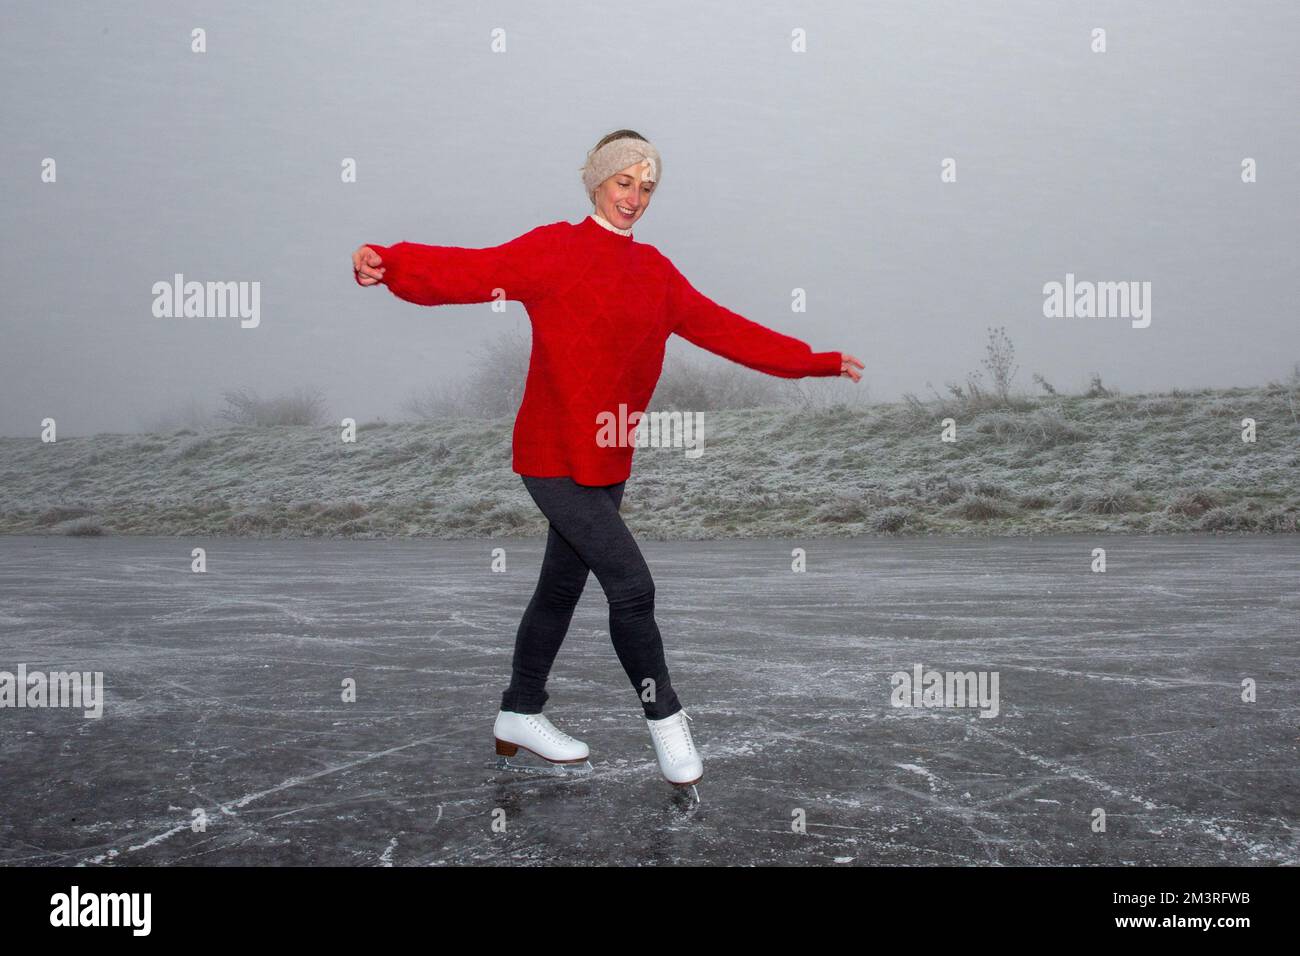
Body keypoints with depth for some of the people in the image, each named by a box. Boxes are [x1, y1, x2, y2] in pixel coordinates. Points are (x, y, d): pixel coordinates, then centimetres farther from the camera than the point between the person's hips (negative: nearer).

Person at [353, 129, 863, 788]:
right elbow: (471, 272, -20)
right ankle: (664, 717, 9)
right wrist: (389, 264, -39)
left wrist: (821, 362, 13)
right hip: (555, 455, -7)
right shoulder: (554, 249, -8)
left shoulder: (654, 271, 11)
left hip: (607, 458, 7)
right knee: (631, 585, -9)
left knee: (562, 587, 16)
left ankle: (519, 717, 32)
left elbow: (723, 328, 14)